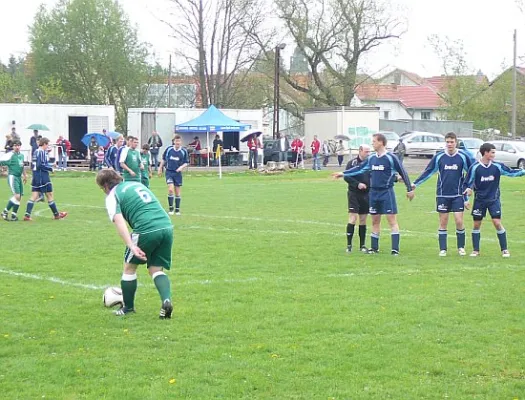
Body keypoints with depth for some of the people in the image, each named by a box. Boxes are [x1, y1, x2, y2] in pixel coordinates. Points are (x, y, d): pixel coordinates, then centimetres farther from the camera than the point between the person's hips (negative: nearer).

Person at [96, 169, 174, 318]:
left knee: (129, 267, 17)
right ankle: (166, 300, -10)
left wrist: (132, 246, -18)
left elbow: (119, 222, -10)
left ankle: (128, 308, 26)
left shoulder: (112, 196, 6)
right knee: (156, 269, 15)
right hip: (167, 227, 6)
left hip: (146, 230, -6)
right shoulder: (137, 184, 27)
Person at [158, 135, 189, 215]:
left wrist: (181, 167, -15)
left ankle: (177, 209, 18)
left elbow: (186, 163, 4)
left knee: (177, 191, 7)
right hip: (169, 172, -1)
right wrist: (160, 168, 11)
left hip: (178, 173, 1)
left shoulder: (184, 151, -4)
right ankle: (171, 208, -3)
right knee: (170, 189, -15)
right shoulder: (169, 149, -3)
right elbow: (163, 159, 9)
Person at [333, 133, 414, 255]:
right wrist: (343, 173, 12)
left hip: (387, 192, -6)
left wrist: (409, 189, -4)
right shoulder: (371, 158, 8)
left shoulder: (391, 158, -9)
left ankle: (395, 249, -9)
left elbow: (403, 173, -5)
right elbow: (359, 169, 16)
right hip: (374, 193, 6)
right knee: (375, 221, 11)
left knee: (392, 220, -8)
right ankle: (374, 247, 20)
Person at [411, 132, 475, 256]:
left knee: (459, 221, -6)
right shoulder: (439, 157, 1)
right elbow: (428, 172, 7)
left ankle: (461, 247, 11)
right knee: (443, 222, 3)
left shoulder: (463, 156, -2)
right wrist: (415, 183, 5)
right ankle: (443, 249, 9)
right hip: (442, 195, 1)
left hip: (458, 195, -1)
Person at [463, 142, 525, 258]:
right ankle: (475, 250, 16)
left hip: (494, 200, 0)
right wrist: (468, 189, -21)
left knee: (497, 223, -8)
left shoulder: (497, 166, -5)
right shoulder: (475, 167, -9)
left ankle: (504, 249, 3)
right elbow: (468, 183, -2)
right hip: (479, 200, 0)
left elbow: (511, 172, 3)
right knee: (476, 224, 4)